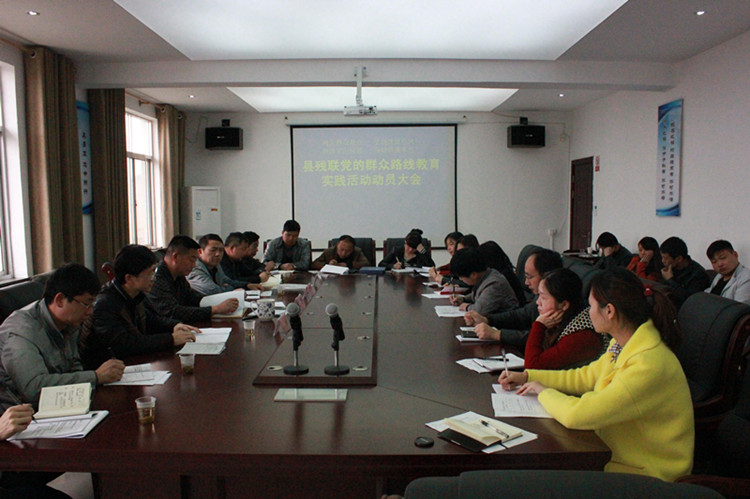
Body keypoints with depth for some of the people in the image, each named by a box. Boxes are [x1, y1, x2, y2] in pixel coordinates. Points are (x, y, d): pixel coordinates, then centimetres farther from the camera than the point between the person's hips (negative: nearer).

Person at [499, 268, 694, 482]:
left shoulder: (648, 365, -31)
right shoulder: (623, 344, -1)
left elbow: (576, 415, -34)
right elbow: (586, 377, 13)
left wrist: (544, 391, -14)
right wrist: (527, 376, 8)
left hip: (644, 475, -7)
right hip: (615, 453, 7)